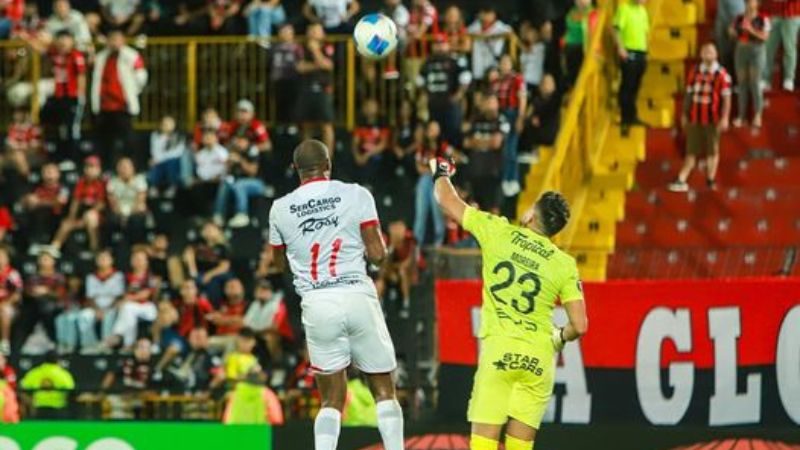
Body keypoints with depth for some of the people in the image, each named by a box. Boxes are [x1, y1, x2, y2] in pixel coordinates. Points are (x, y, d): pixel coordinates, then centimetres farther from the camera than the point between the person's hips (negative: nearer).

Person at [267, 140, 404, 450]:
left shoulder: (281, 208, 6)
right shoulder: (357, 195, 0)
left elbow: (278, 260, 22)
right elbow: (378, 254, -2)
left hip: (317, 305, 2)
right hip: (357, 296, -2)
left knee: (332, 400, 9)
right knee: (384, 390, 9)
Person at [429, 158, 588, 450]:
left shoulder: (499, 233, 3)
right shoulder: (564, 265, 4)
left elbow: (449, 203, 14)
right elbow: (579, 326, 1)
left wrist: (442, 174, 36)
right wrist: (561, 337, 24)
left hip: (499, 350, -2)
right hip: (540, 357, 2)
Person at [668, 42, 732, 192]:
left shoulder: (721, 74, -6)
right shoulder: (694, 72, 8)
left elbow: (726, 97, -8)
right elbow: (689, 94, 14)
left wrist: (725, 118, -13)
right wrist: (685, 114, 13)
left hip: (712, 119, -4)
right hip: (694, 118, 4)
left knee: (712, 150, 5)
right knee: (691, 151, 5)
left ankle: (710, 180, 14)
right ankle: (681, 181, 3)